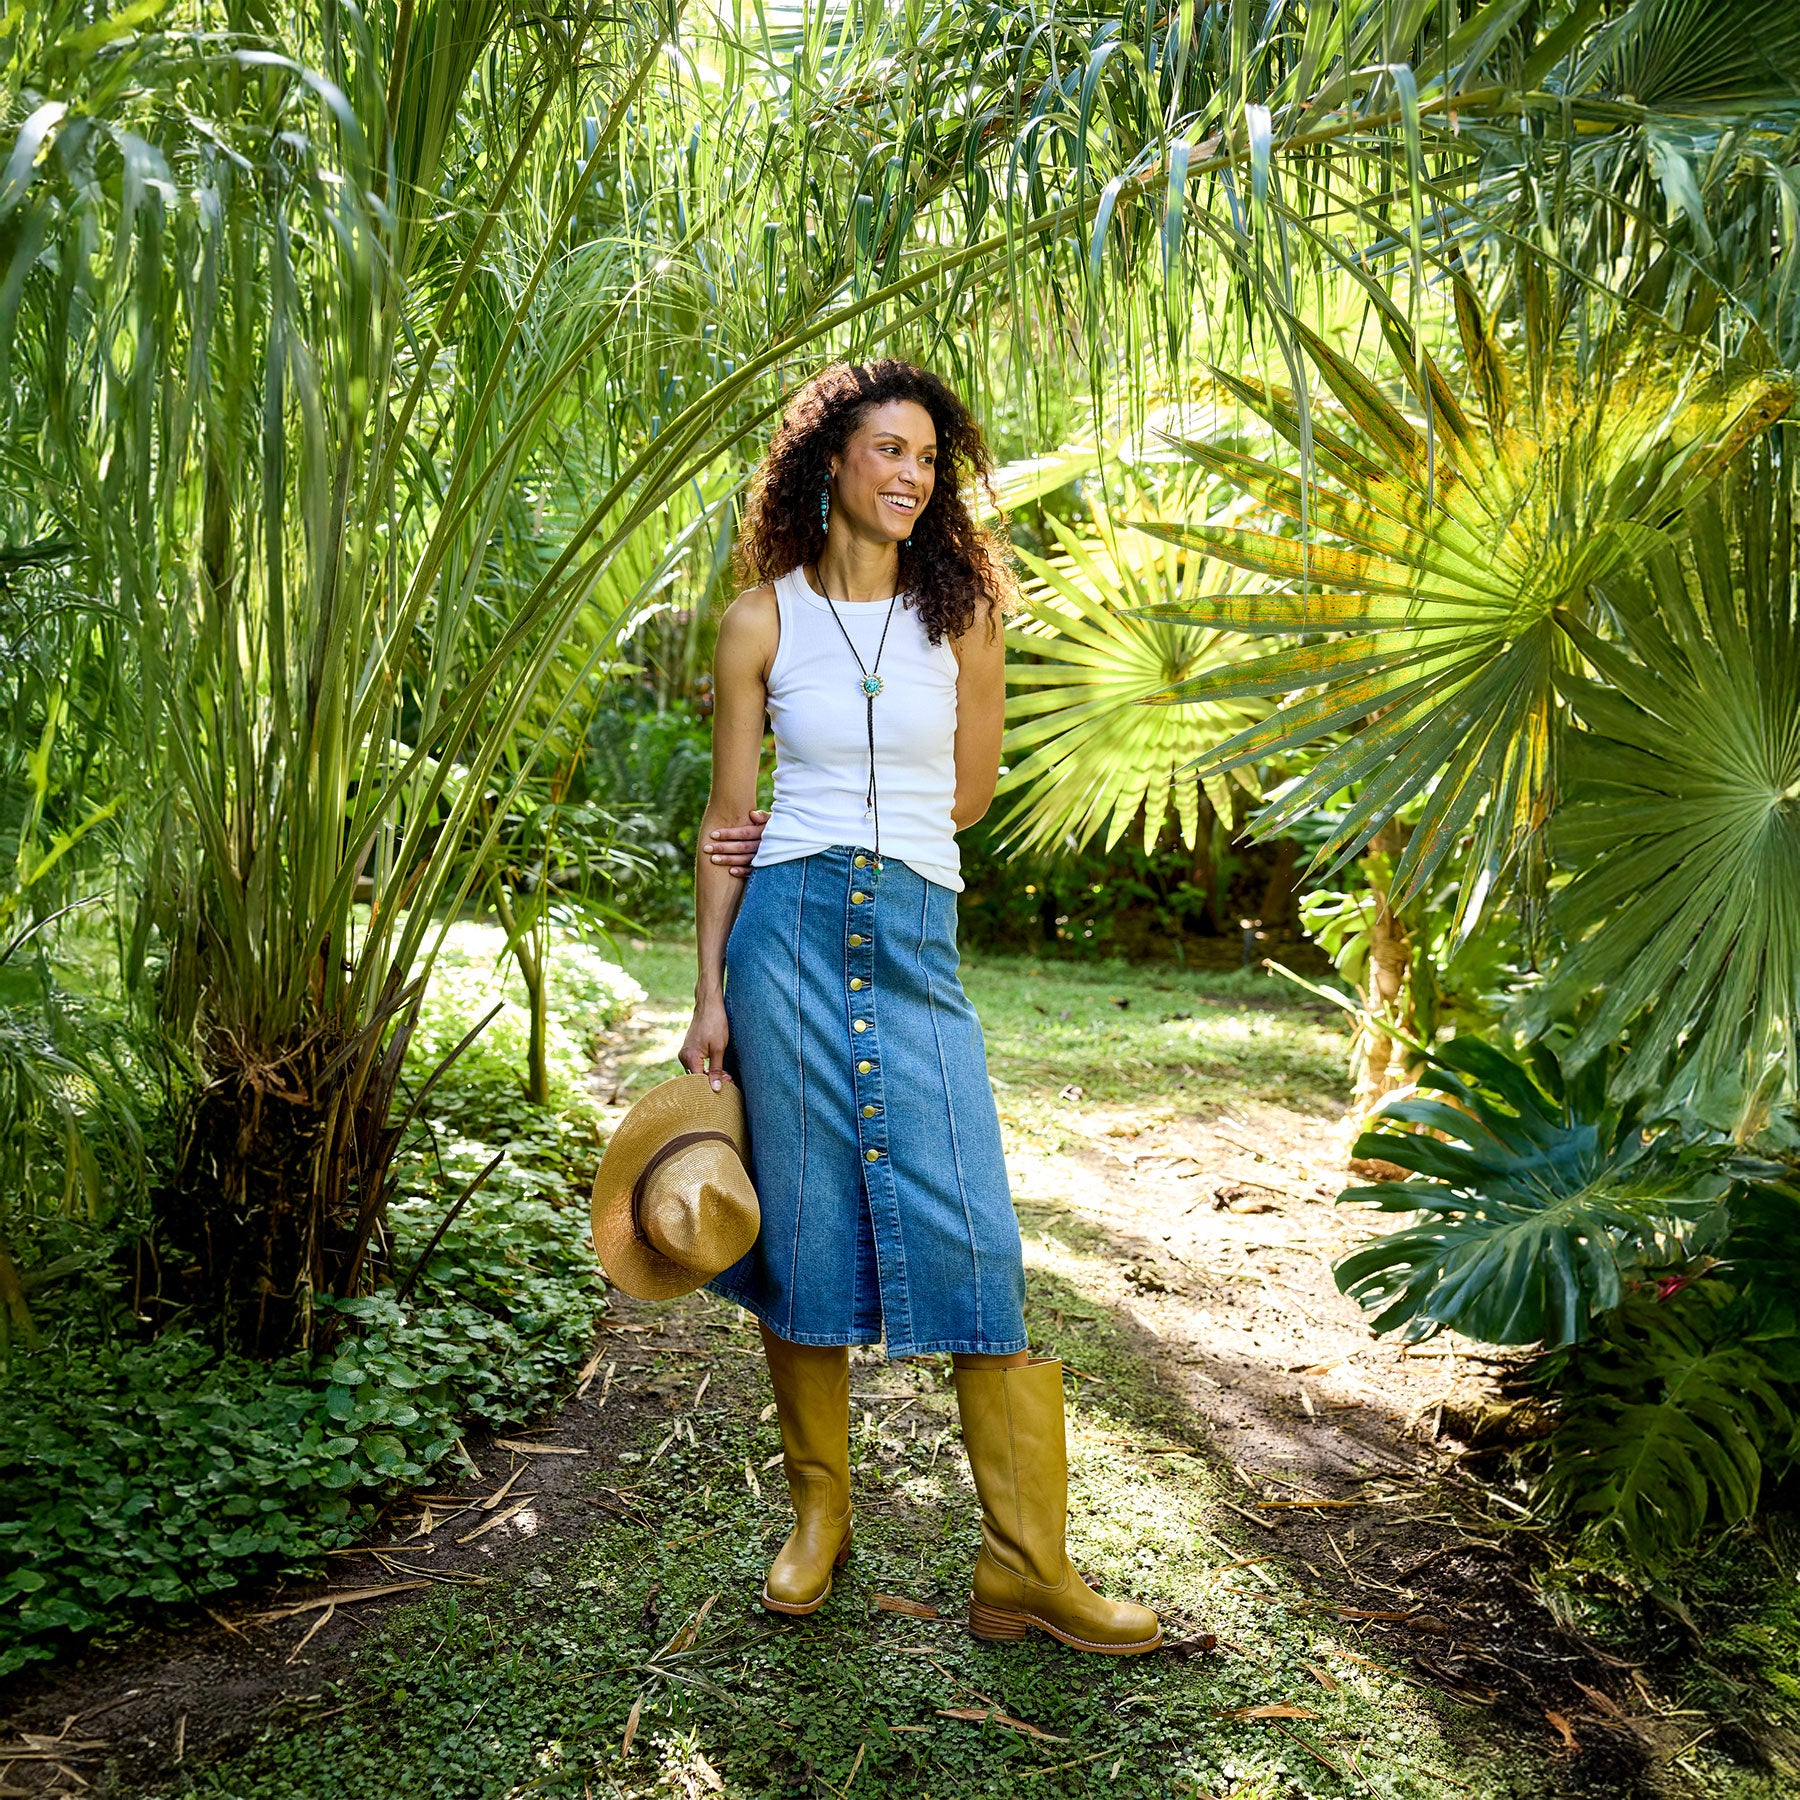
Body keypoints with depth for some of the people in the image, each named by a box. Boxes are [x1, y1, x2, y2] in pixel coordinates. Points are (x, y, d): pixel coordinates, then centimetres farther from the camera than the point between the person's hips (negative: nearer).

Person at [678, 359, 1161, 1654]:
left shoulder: (964, 613, 8)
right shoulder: (763, 618, 5)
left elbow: (971, 790, 13)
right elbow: (732, 817, 5)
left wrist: (844, 831, 6)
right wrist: (708, 995, 0)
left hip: (916, 938, 1)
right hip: (787, 933, 0)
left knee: (972, 1235, -4)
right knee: (806, 1230, 5)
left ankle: (1027, 1567, 6)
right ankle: (820, 1516, 24)